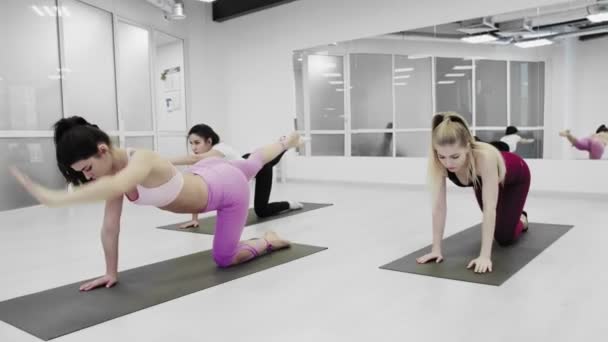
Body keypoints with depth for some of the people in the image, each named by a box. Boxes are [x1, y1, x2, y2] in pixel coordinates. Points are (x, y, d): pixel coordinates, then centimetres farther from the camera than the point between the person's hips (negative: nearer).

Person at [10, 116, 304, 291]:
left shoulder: (141, 161, -41)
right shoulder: (116, 170, -15)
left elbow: (116, 187, -66)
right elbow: (110, 227, -12)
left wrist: (54, 198, -75)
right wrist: (111, 272, -9)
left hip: (228, 187, -8)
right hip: (205, 175, 8)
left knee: (223, 259, 4)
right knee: (252, 164, 37)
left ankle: (269, 241, 28)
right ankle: (285, 142, 65)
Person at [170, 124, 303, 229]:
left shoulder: (221, 149, -43)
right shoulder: (204, 159, -23)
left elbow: (195, 159, -63)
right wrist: (194, 218, -32)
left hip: (260, 166, -7)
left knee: (261, 211, -4)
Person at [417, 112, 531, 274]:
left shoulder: (485, 157, -48)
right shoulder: (437, 161, -37)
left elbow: (490, 208, -48)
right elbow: (439, 206, -33)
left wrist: (485, 256, -50)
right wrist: (436, 249, -34)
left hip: (515, 177, -3)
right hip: (481, 180, 4)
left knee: (504, 238, -3)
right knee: (497, 226, 18)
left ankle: (521, 219, 29)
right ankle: (511, 216, 51)